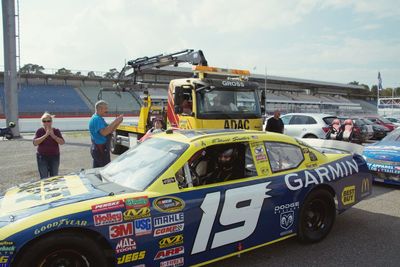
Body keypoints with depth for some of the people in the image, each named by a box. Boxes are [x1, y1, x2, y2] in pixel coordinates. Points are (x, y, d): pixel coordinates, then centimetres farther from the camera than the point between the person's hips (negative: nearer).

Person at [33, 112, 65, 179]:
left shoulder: (56, 131, 0)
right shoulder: (39, 131, -2)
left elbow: (62, 142, -9)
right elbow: (35, 143, -15)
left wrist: (53, 135, -20)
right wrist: (45, 135, -21)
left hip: (54, 157, 2)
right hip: (42, 157, -1)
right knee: (44, 178, -1)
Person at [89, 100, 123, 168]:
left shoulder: (99, 118, 16)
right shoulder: (96, 119, -17)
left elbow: (109, 131, 15)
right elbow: (104, 132, -31)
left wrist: (118, 123, 1)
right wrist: (115, 122, -27)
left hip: (98, 149, 10)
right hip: (100, 149, -10)